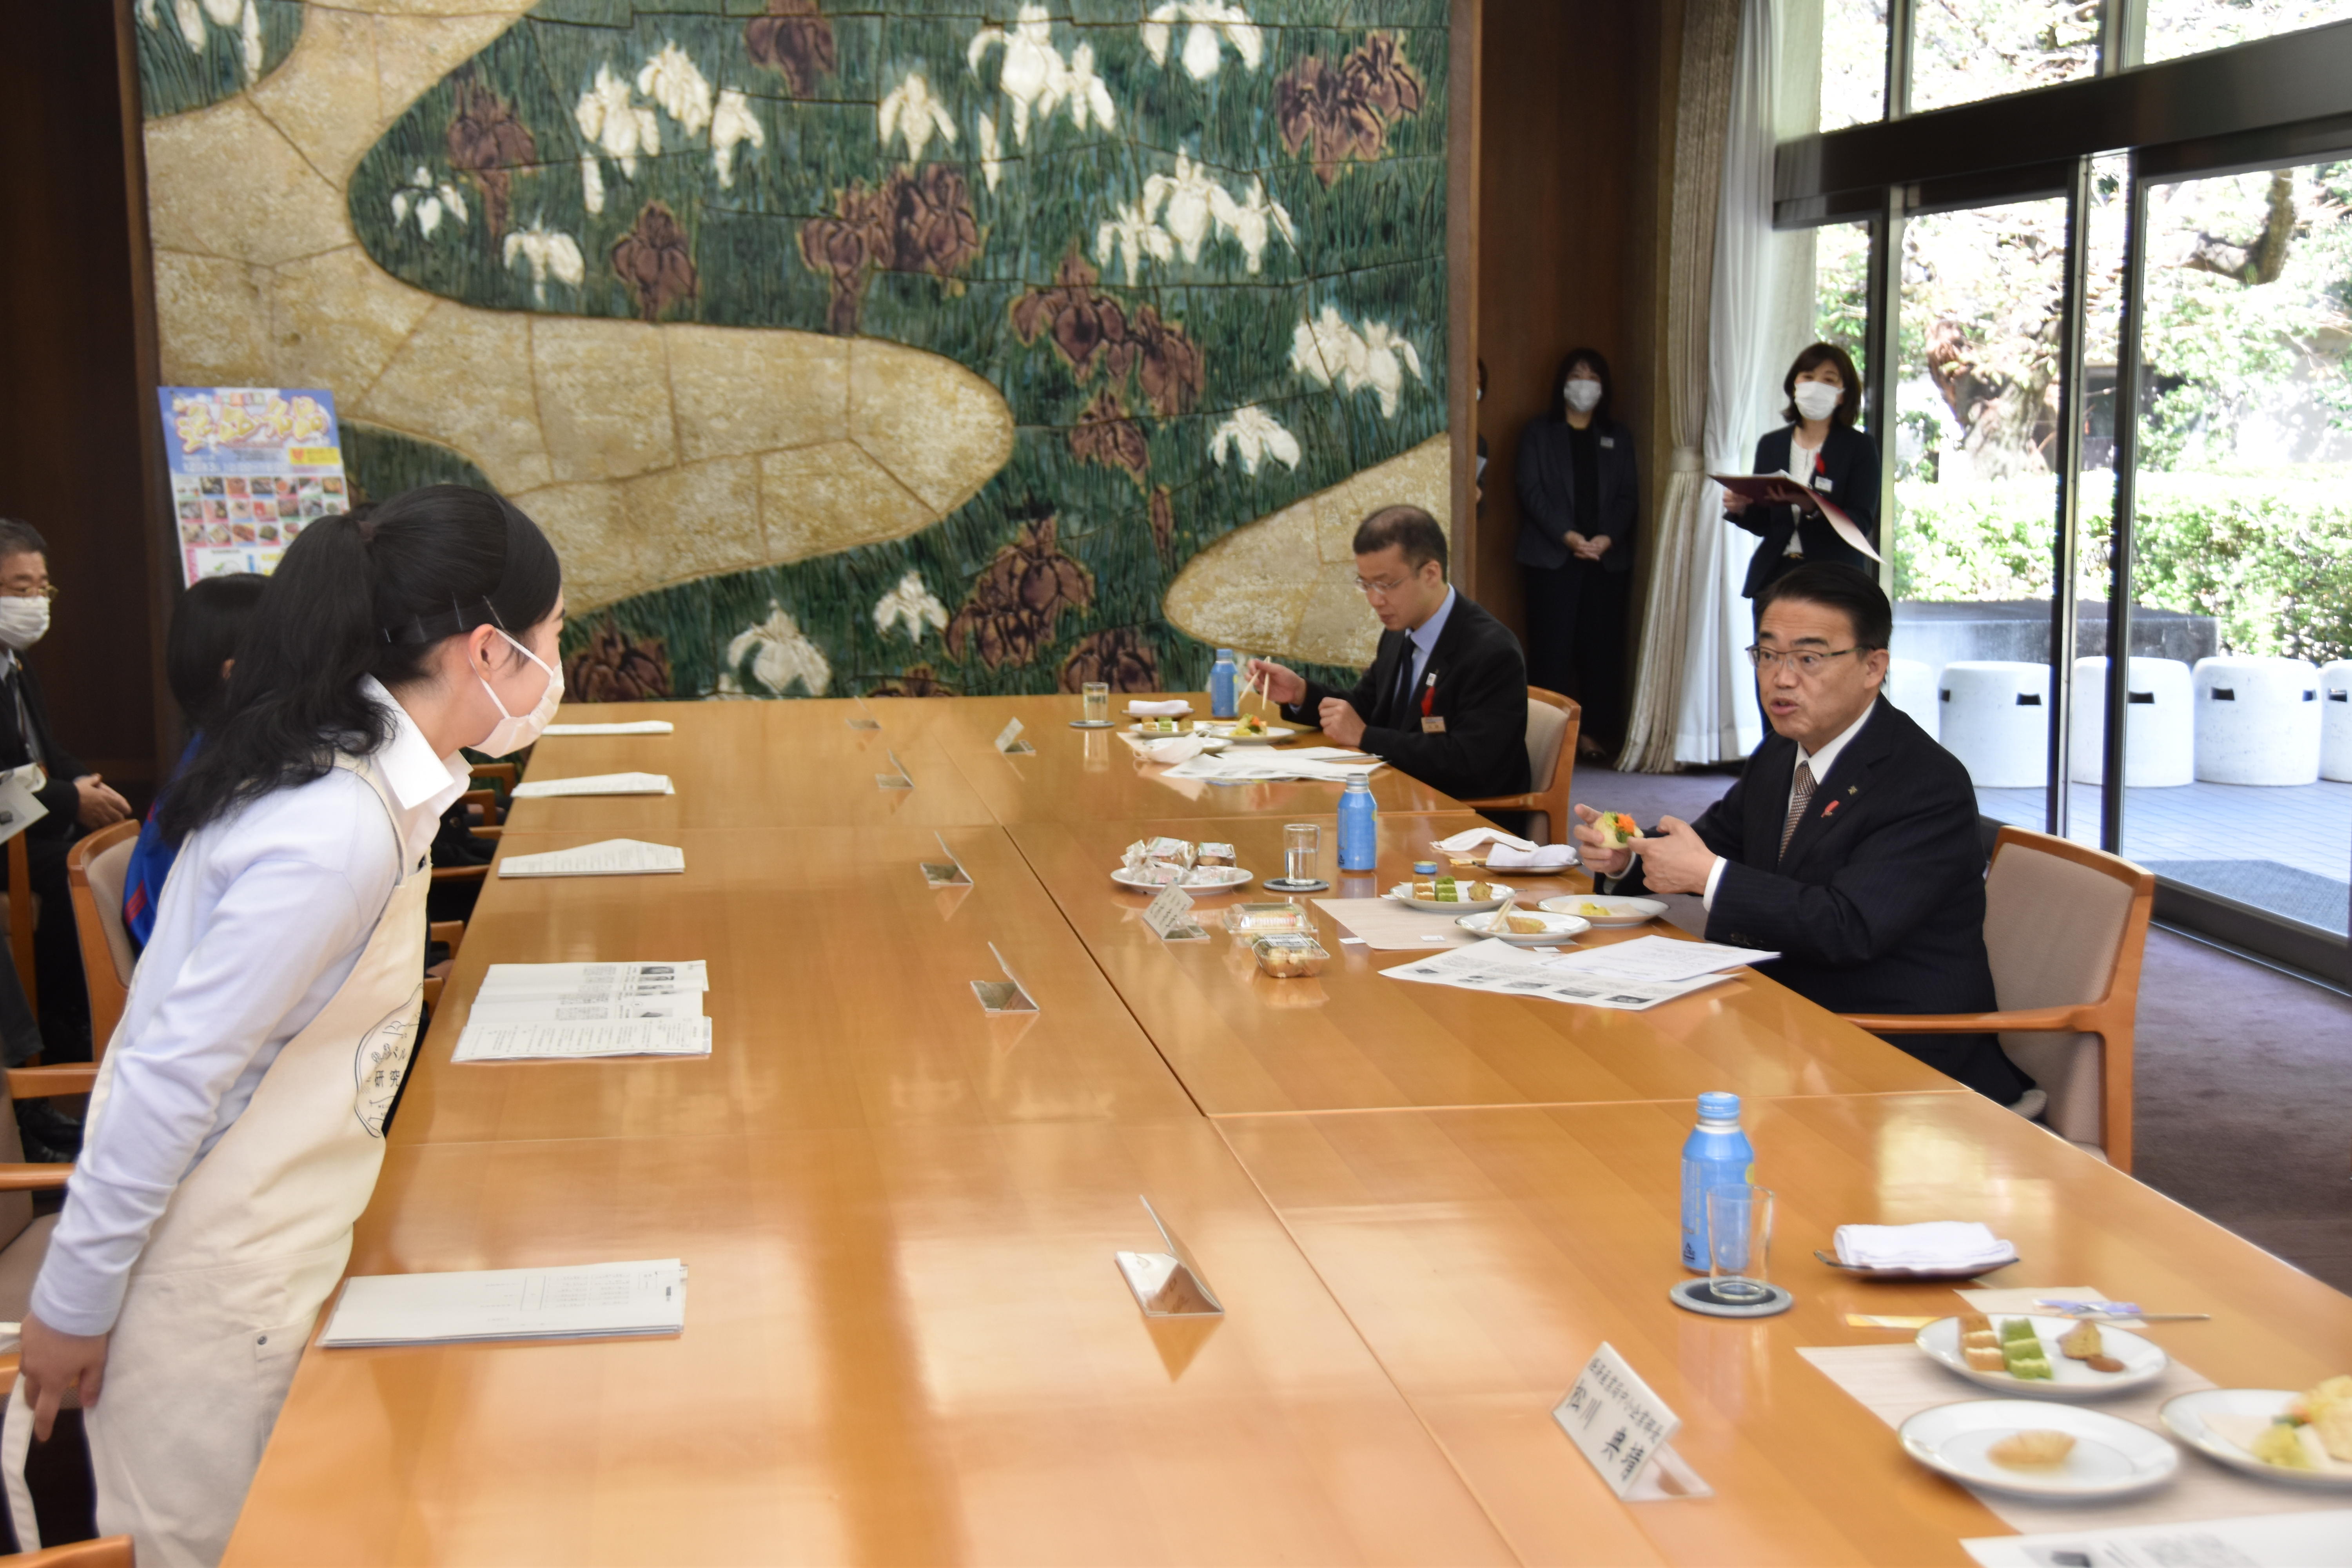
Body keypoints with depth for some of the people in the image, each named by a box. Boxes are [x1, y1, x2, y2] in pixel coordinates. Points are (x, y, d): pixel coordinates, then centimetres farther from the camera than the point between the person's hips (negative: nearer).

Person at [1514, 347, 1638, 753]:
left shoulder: (1619, 438, 16)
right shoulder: (1539, 434, 8)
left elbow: (1629, 496, 8)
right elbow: (1531, 491, -3)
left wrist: (1608, 537, -10)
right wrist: (1567, 536, -15)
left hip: (1607, 558, 3)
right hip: (1551, 557, -3)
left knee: (1601, 645, 1)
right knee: (1552, 647, -6)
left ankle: (1591, 730, 7)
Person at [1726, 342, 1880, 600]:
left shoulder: (1860, 448, 3)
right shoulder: (1771, 444, 13)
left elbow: (1861, 524, -7)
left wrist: (1811, 507, -23)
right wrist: (1741, 509, -5)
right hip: (1773, 576, 3)